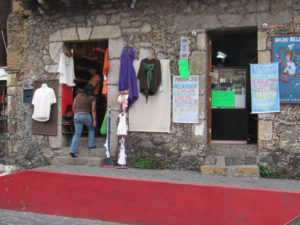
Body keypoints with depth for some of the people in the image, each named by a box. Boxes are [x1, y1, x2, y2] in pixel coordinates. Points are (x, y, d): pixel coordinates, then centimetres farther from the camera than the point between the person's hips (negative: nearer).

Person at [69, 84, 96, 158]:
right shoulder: (92, 98, 2)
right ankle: (91, 144, 21)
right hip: (86, 115, -3)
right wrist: (94, 120, 1)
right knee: (91, 129, 25)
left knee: (77, 134, 4)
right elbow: (93, 110, -1)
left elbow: (73, 106, 12)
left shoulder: (78, 95, 12)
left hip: (76, 115, 3)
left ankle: (73, 150, -6)